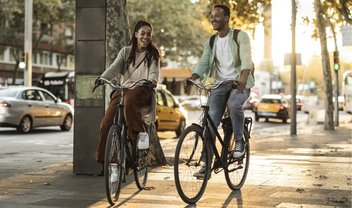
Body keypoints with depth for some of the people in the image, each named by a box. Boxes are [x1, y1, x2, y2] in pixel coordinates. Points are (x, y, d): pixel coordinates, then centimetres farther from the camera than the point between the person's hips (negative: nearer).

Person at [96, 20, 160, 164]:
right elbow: (114, 68, 3)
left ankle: (137, 134, -31)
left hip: (142, 89, -2)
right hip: (123, 89, 3)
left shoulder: (153, 54, 12)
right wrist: (102, 78, -18)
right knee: (106, 123, -17)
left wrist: (152, 80, -29)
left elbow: (154, 72, -3)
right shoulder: (126, 51, 17)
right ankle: (103, 159, -9)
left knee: (130, 99, -41)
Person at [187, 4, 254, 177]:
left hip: (240, 83, -4)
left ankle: (239, 140, -11)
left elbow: (246, 59, -20)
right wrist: (192, 79, -21)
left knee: (234, 104, -36)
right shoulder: (210, 42, 11)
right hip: (219, 84, 4)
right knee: (210, 121, -9)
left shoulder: (241, 36, -4)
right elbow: (203, 63, 0)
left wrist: (243, 77, -41)